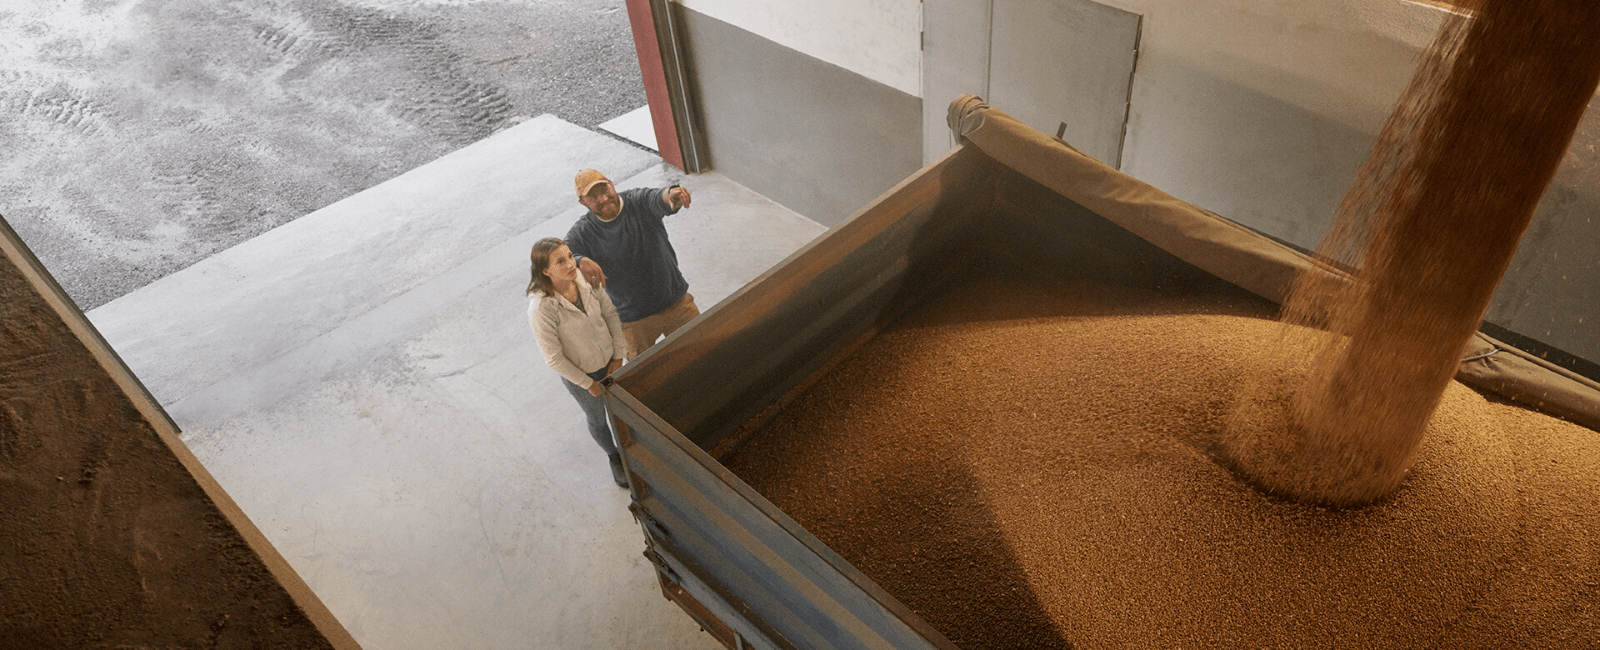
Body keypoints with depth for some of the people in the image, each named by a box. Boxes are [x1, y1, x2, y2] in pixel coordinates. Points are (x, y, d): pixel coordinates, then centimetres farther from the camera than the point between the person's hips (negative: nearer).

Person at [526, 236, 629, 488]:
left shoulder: (586, 280, -21)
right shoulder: (541, 309, -34)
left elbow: (611, 314, -6)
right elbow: (554, 357, -23)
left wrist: (618, 357, -4)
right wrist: (588, 383, -14)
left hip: (609, 361, 4)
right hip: (579, 373, -3)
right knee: (597, 420, 22)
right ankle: (614, 457, 52)